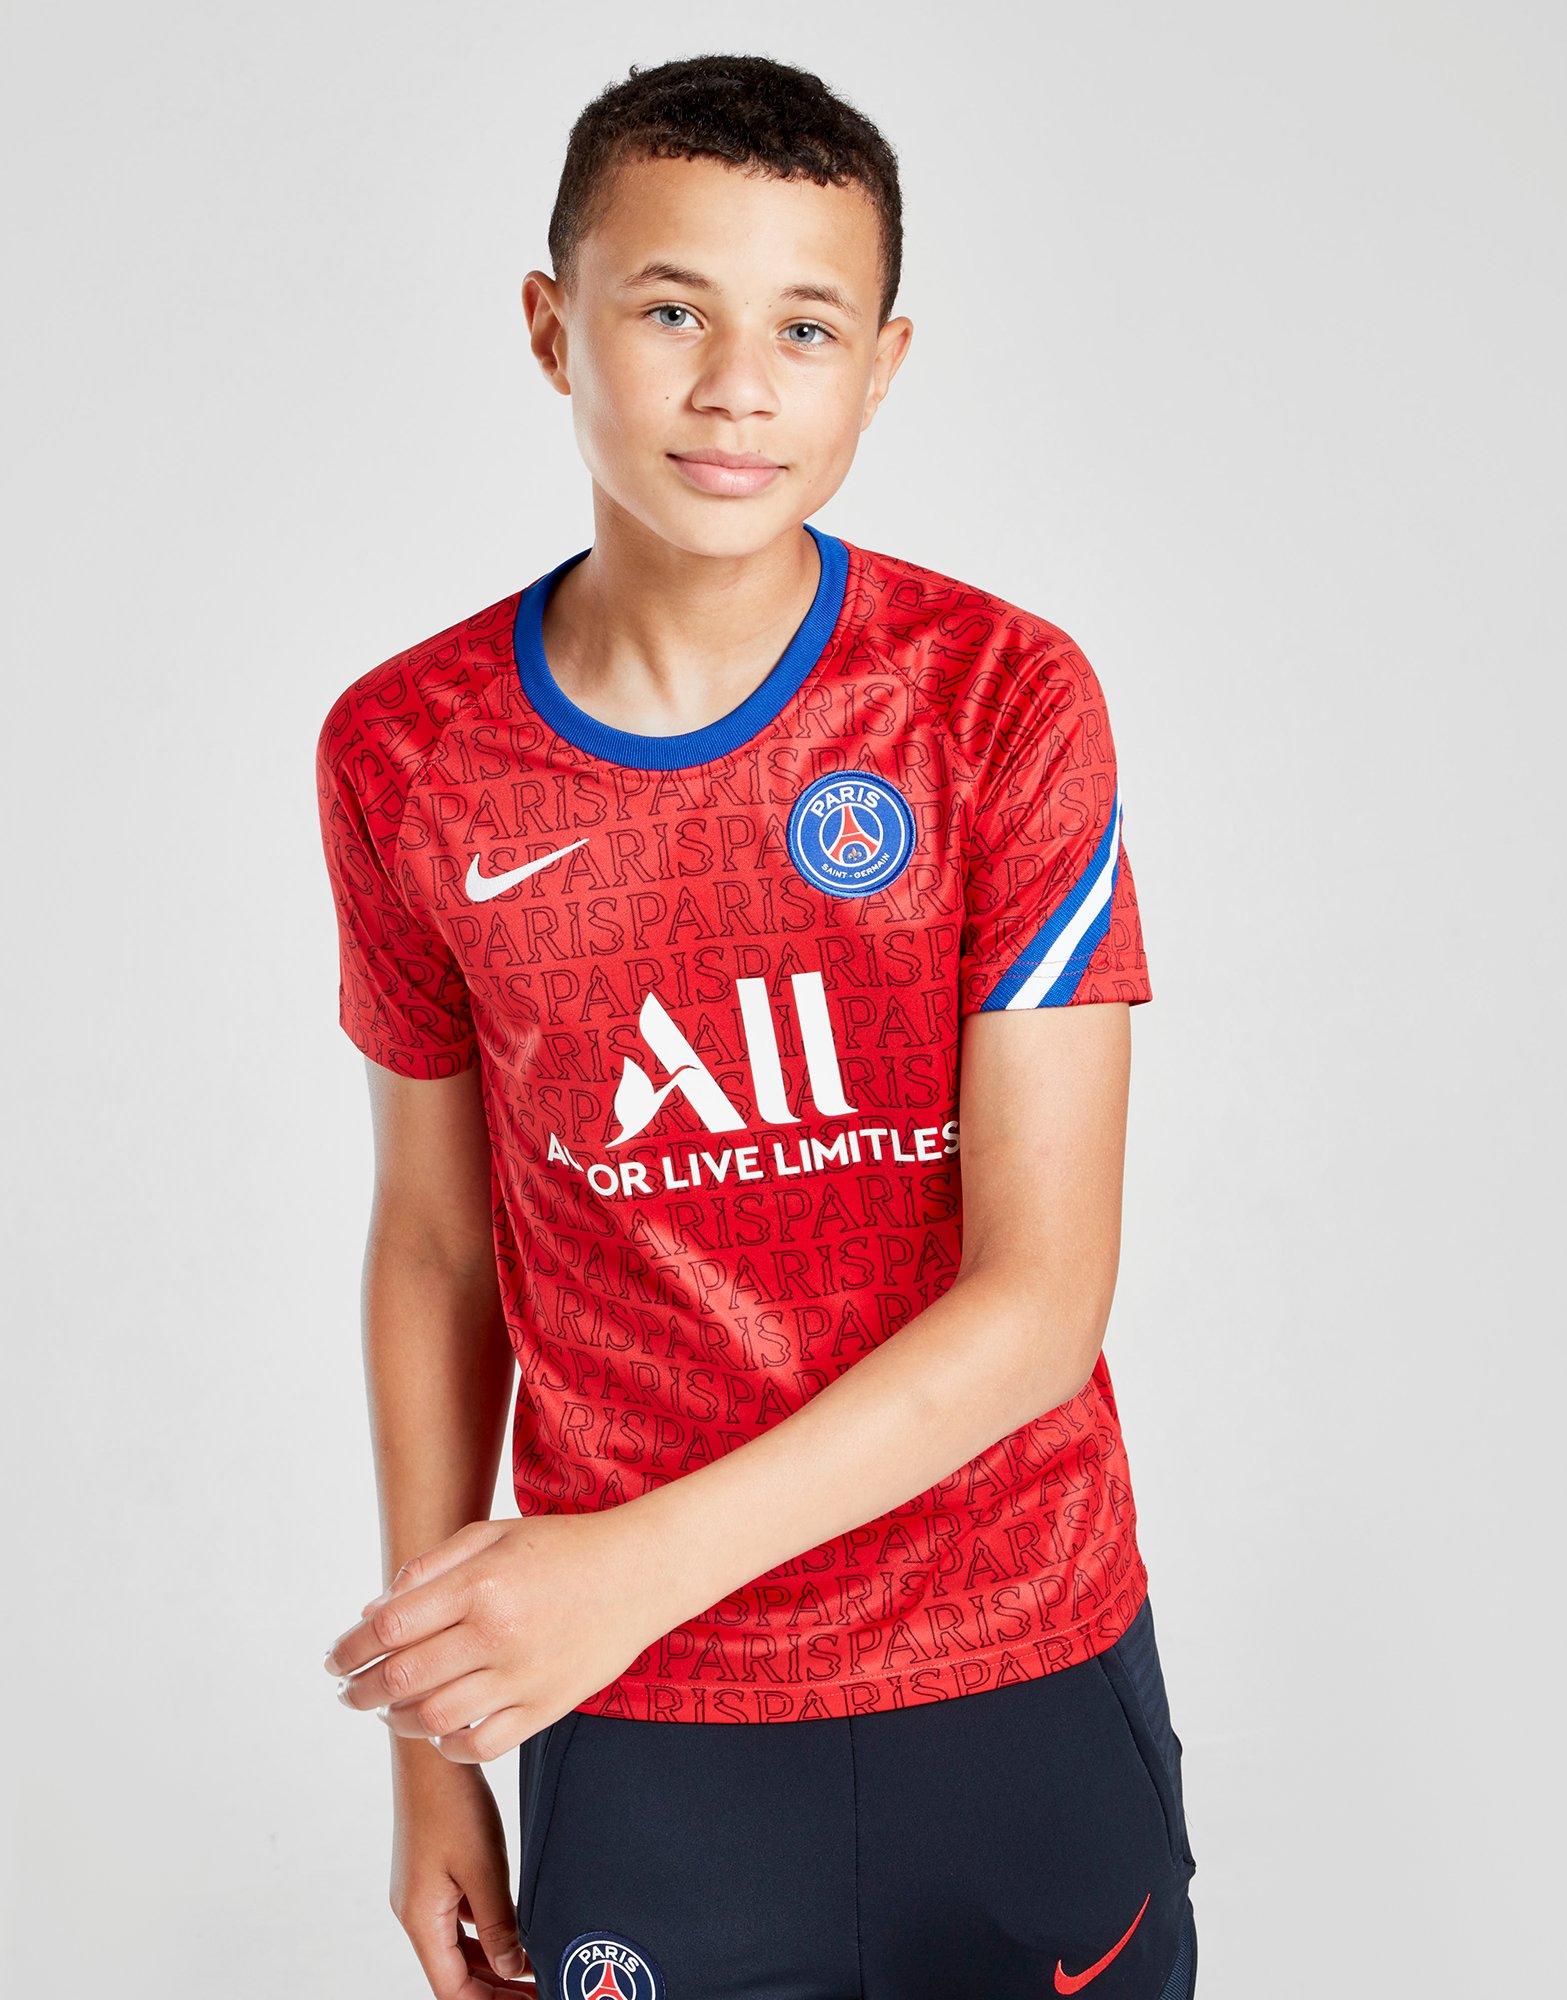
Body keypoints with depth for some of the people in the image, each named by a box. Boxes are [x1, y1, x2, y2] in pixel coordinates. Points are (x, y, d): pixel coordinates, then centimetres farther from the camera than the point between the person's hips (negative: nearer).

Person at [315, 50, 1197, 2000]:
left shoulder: (1006, 699, -11)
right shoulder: (403, 754, -5)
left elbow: (1042, 1292, -14)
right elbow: (435, 1243, 3)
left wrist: (643, 1564, -24)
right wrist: (432, 1741, 6)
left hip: (1023, 1689, 0)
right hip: (637, 1731, 1)